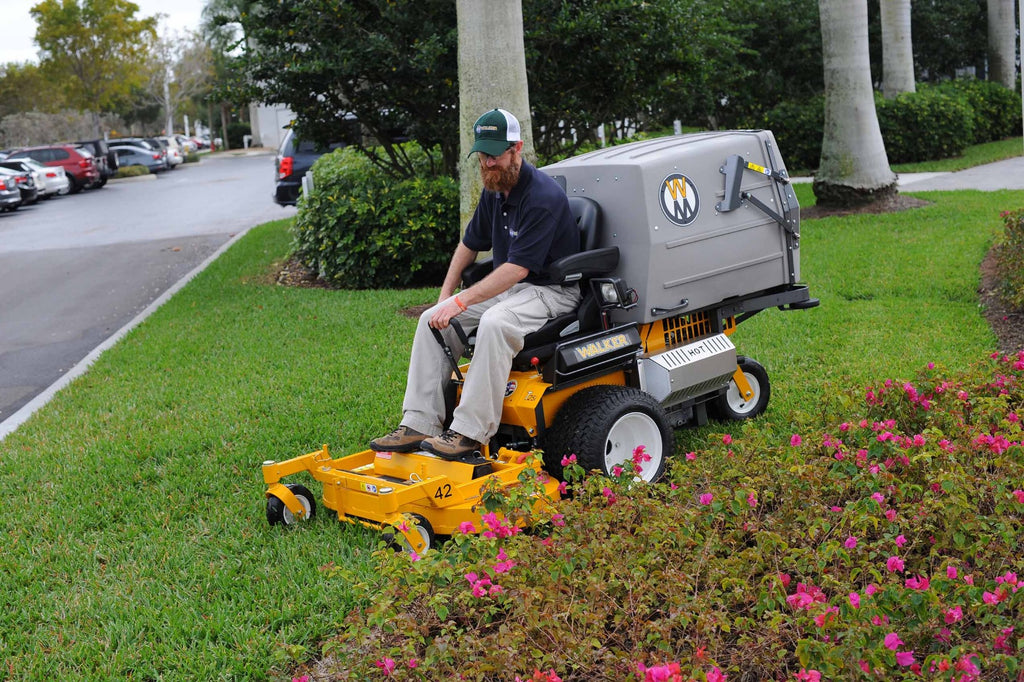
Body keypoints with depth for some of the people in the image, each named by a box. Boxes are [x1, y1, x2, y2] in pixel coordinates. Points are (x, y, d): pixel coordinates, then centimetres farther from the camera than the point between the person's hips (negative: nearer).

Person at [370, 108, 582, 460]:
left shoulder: (543, 196, -21)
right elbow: (470, 243, 21)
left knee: (495, 322, -38)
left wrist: (461, 301, -27)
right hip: (507, 287, 9)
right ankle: (419, 424, -10)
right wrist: (446, 296, 11)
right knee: (432, 320, -7)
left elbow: (517, 268, -26)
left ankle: (470, 432, -31)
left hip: (551, 290, -9)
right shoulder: (494, 191, 7)